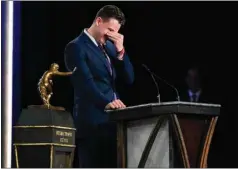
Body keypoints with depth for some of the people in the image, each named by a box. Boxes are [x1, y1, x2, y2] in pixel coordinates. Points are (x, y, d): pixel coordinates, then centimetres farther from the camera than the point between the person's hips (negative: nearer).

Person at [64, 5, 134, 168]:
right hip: (93, 122, -7)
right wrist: (106, 103, -32)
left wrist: (120, 50, 0)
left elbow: (129, 78, 13)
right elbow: (86, 82, -19)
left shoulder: (110, 46, 19)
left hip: (115, 120, 8)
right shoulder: (76, 47, -6)